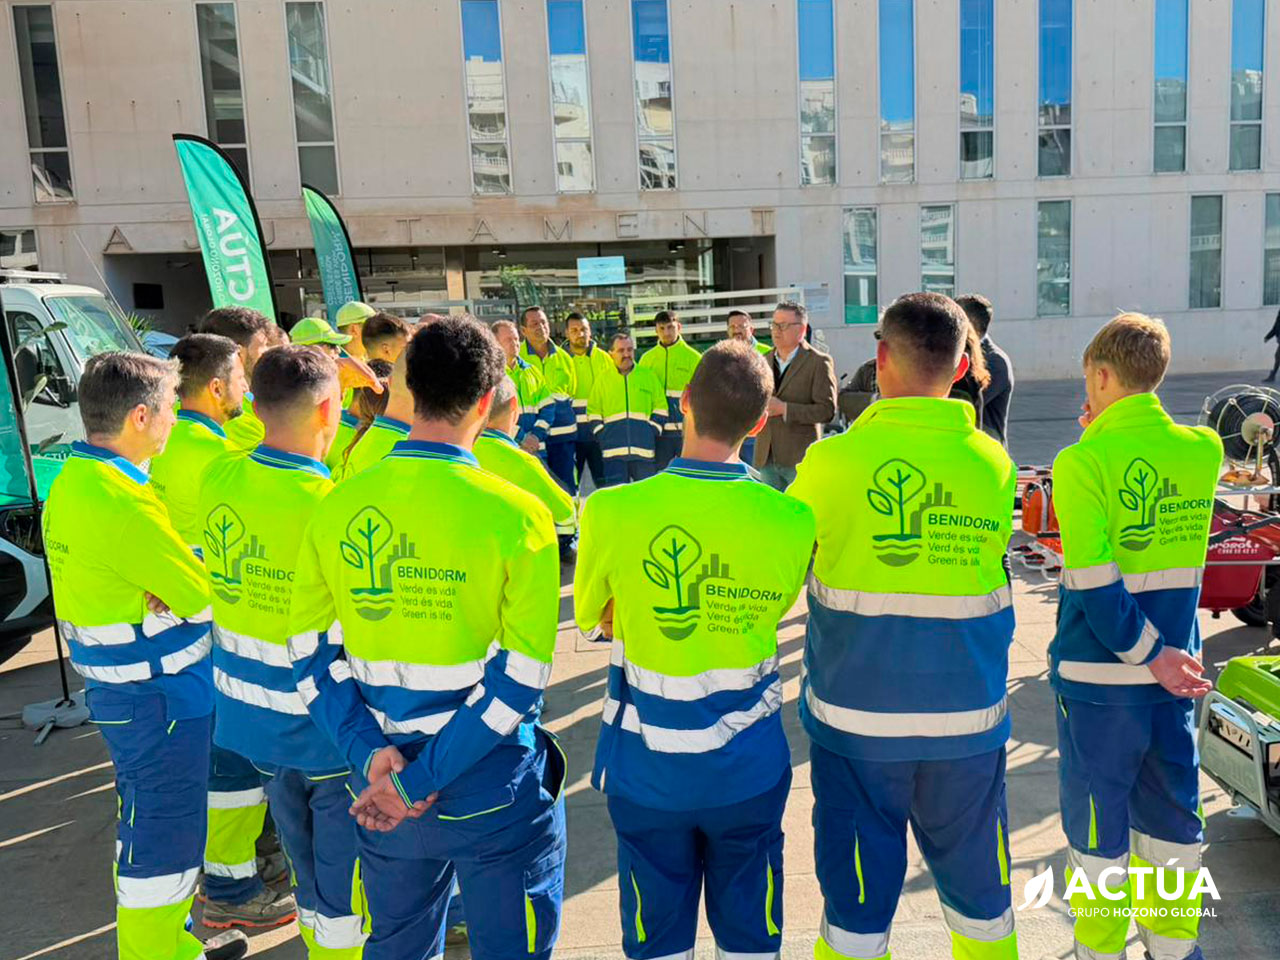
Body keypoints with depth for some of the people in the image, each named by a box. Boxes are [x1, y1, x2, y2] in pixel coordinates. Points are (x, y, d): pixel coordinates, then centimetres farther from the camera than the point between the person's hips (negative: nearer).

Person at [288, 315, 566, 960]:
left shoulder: (337, 507, -5)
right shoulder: (515, 514, -17)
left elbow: (311, 654, -2)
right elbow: (520, 677, -18)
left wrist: (370, 753, -7)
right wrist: (424, 781, -14)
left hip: (379, 784, 5)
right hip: (495, 789, -4)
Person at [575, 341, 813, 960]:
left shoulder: (610, 512, -18)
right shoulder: (793, 521, -16)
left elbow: (593, 615, -1)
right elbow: (771, 611, 0)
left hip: (647, 764, 0)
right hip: (748, 765, 1)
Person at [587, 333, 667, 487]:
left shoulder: (648, 376, 10)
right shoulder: (603, 379, 10)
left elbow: (660, 408, 11)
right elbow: (593, 411, 13)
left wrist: (652, 432, 0)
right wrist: (601, 435, 2)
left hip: (644, 448, 0)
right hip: (613, 449, 0)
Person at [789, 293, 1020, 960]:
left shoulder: (833, 460, -12)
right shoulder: (994, 464, -4)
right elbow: (988, 556, 7)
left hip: (857, 717, -2)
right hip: (969, 716, 3)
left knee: (857, 902, 12)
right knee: (977, 888, 21)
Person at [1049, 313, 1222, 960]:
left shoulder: (1084, 463, -16)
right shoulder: (1203, 449, -1)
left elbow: (1092, 582, -21)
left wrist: (1147, 654, -12)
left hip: (1099, 670, -5)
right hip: (1178, 665, 5)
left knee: (1098, 814, 9)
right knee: (1172, 807, 19)